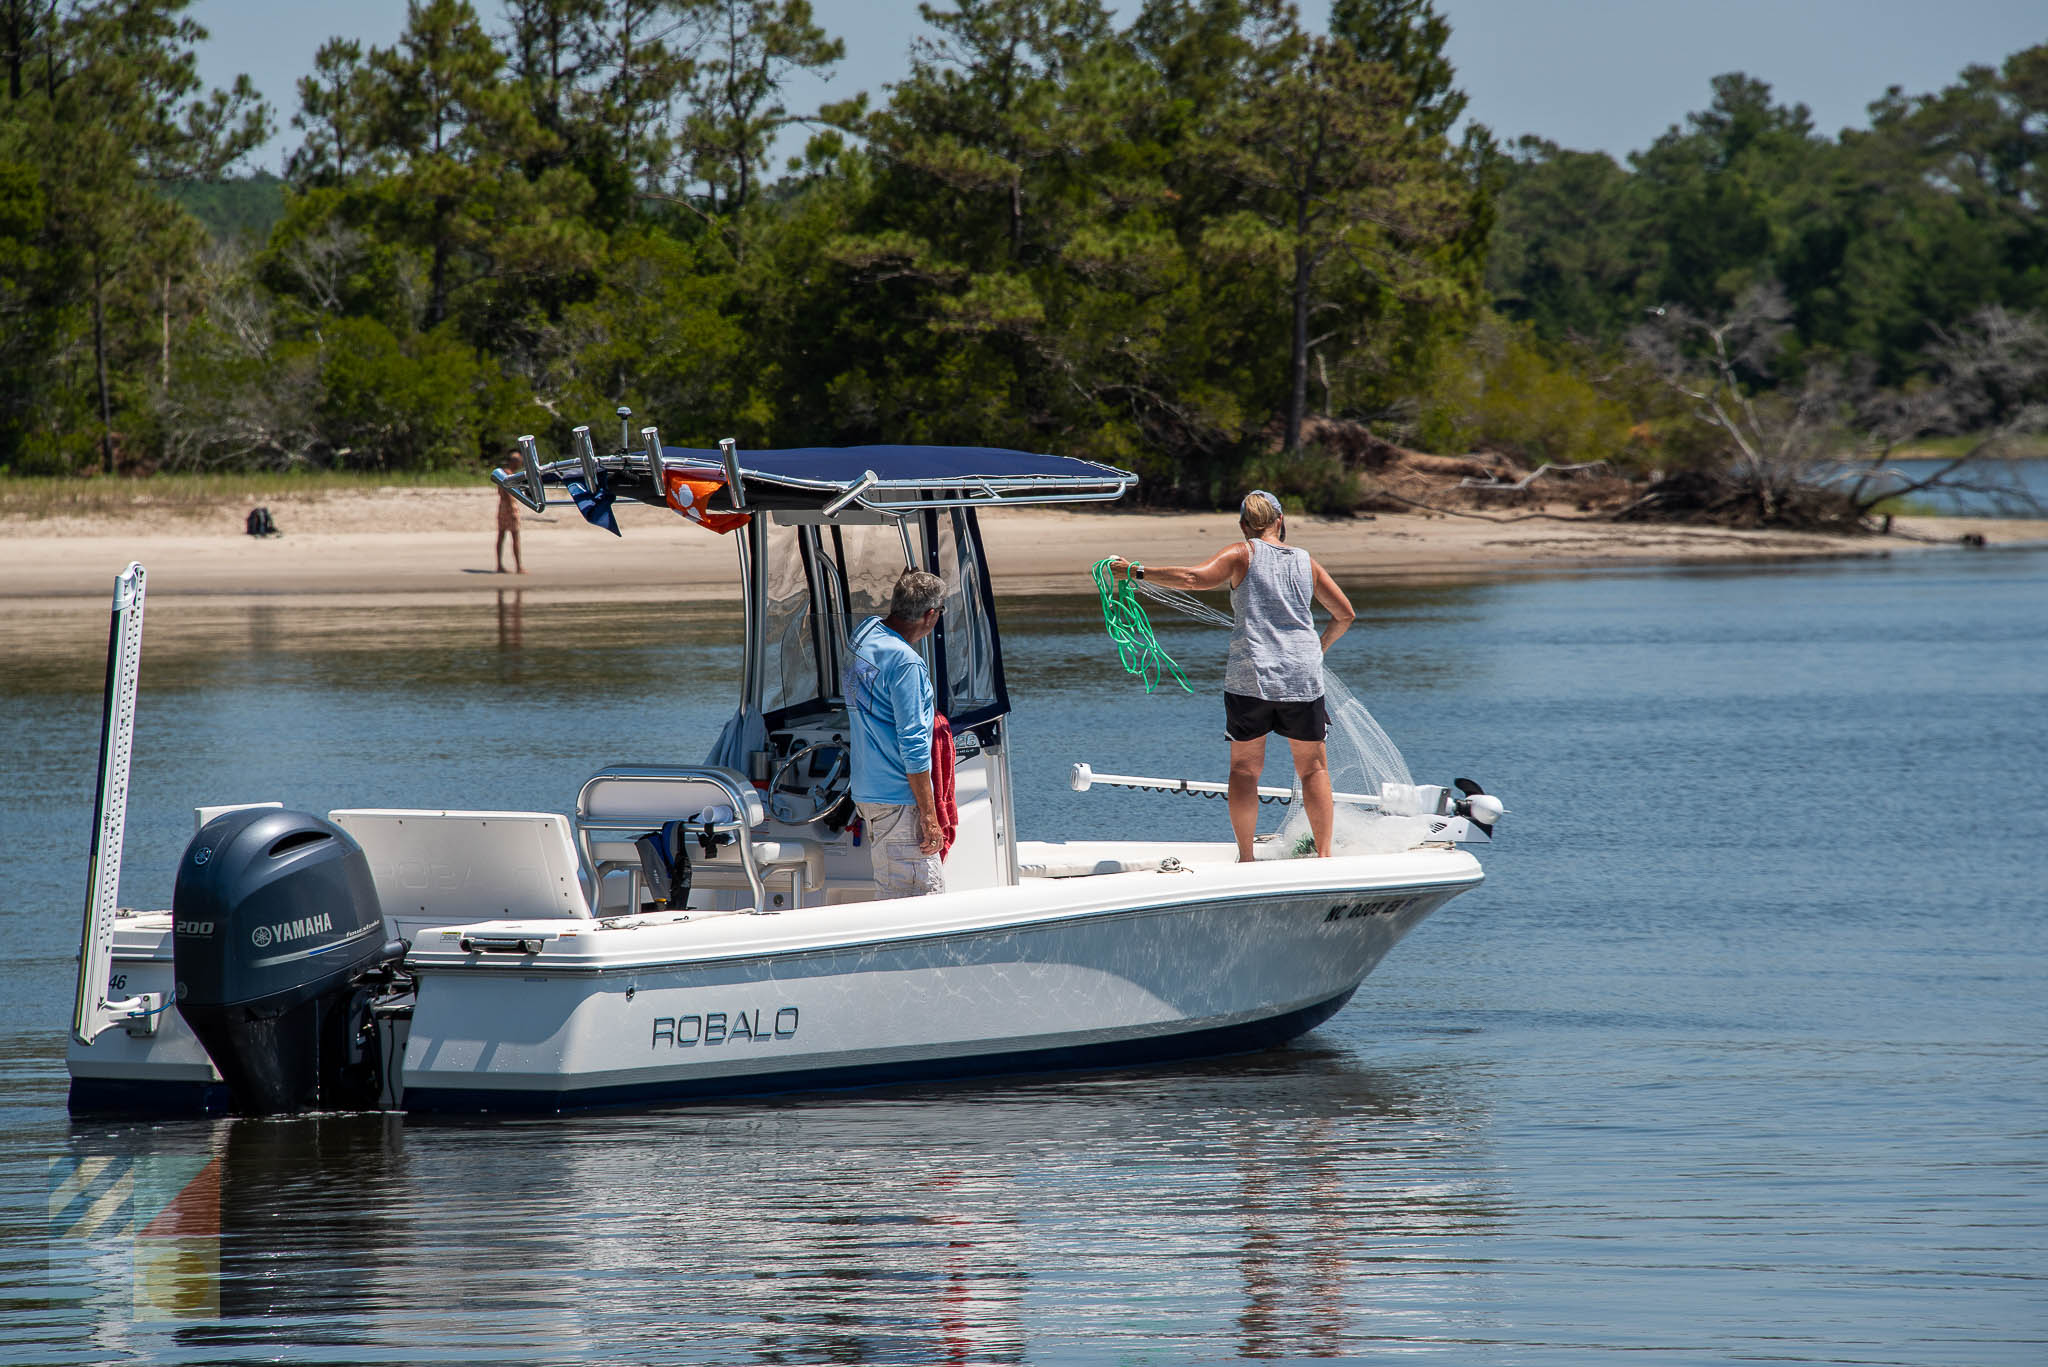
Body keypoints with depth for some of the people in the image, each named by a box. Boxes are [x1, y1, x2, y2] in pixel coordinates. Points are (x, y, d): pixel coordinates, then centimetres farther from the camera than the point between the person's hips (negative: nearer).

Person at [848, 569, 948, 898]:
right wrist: (929, 815, -15)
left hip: (866, 793, 9)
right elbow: (913, 746, -19)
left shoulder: (864, 633, 9)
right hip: (899, 799, -9)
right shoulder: (906, 663, -18)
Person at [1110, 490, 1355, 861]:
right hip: (1303, 678, 2)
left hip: (1250, 676, -2)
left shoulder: (1243, 554, 0)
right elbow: (1345, 614, 16)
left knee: (1244, 768, 7)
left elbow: (1194, 577, -16)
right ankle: (1324, 853, 8)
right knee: (1313, 767, 11)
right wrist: (1321, 645, 34)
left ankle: (1246, 857, 5)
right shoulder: (1305, 561, 11)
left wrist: (1137, 571, -10)